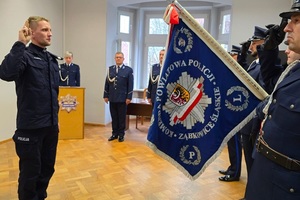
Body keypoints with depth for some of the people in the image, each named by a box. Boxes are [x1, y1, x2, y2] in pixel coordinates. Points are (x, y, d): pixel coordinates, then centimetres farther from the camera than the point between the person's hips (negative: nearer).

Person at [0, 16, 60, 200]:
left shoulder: (52, 59, 11)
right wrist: (21, 44, -28)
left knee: (47, 169, 19)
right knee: (30, 172, 8)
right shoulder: (25, 55, -10)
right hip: (30, 127, -7)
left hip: (51, 126, 7)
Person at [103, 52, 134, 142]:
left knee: (122, 117, 6)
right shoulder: (110, 69, 9)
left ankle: (121, 134, 16)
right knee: (114, 117, 9)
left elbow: (130, 85, -4)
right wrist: (106, 96, 6)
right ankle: (115, 134, 20)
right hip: (112, 98, 3)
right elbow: (107, 83, 10)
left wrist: (129, 97, -9)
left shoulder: (128, 70, -1)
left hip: (122, 98, -3)